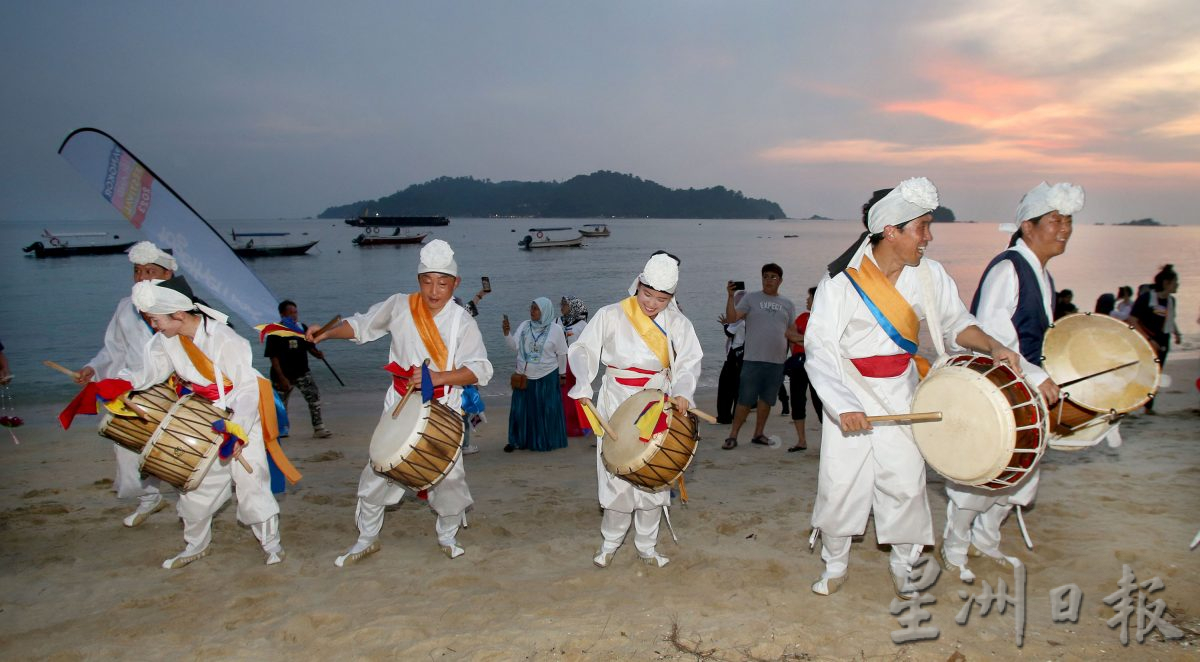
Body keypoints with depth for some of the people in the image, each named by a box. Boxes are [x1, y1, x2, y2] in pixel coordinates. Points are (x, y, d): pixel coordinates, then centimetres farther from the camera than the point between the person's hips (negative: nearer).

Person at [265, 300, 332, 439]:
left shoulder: (303, 328, 4)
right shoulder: (275, 332, -9)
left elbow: (309, 346, 12)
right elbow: (273, 357, -12)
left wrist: (317, 353, -12)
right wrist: (281, 378, -18)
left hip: (302, 372, 4)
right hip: (283, 375, -3)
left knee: (314, 396, -10)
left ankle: (318, 428, -6)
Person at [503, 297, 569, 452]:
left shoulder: (555, 329, -6)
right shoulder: (524, 326, 4)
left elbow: (561, 354, -1)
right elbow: (514, 345, -1)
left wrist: (562, 375, 2)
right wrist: (506, 332, -16)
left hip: (547, 378, -3)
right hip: (524, 377, 3)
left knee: (546, 410, 5)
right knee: (521, 409, 7)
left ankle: (547, 442, 18)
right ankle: (518, 440, 19)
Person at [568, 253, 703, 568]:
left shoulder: (677, 323, -2)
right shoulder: (611, 316, -7)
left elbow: (689, 363, -7)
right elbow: (581, 350, -6)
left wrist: (682, 393, -26)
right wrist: (583, 385, -21)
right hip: (617, 404, -2)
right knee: (617, 474, -1)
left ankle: (647, 545, 21)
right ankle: (610, 542, 19)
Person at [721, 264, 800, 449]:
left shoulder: (788, 304, 14)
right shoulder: (751, 298, 2)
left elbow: (791, 333, 17)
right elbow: (732, 318, -9)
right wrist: (730, 296, -21)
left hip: (777, 361, 4)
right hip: (753, 359, -4)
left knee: (767, 400, 12)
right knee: (745, 400, -4)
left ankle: (758, 434, 24)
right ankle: (733, 435, 5)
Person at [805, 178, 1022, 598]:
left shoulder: (929, 276, -3)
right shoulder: (841, 281, -15)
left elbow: (957, 323, 9)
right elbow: (819, 349, -17)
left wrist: (992, 347, -12)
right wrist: (843, 406, -27)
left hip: (900, 395, 3)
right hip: (849, 394, -3)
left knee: (905, 482, 4)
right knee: (839, 484, 1)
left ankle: (903, 566, 27)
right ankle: (834, 566, 24)